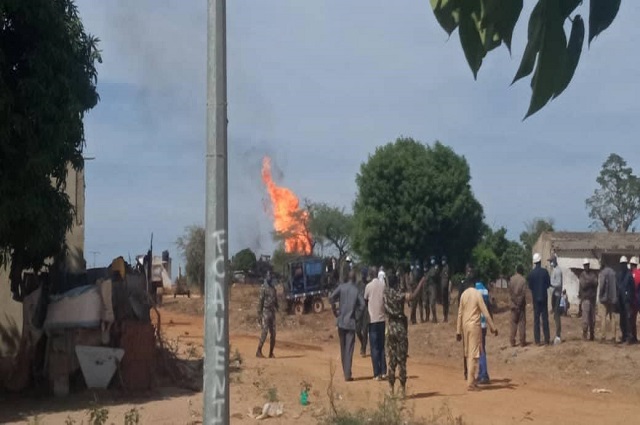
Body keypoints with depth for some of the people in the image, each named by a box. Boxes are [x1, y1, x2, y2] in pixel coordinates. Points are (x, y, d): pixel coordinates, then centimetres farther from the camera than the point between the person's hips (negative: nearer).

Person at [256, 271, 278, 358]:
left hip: (272, 312, 7)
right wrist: (259, 315, -13)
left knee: (273, 333, 4)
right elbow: (260, 302, -9)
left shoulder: (273, 289, 16)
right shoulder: (263, 288, -6)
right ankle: (259, 351, -12)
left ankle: (271, 353, 9)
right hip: (265, 312, -7)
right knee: (265, 331, -15)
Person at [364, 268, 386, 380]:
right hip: (382, 318, 3)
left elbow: (365, 301, 3)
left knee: (374, 347, 0)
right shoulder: (383, 285, 1)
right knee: (382, 346, 13)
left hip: (372, 319, -3)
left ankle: (377, 374, -4)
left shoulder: (368, 286, -6)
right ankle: (383, 372, 10)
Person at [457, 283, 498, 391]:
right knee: (473, 354, -5)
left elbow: (460, 314, 7)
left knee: (468, 354, 13)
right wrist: (493, 327, -3)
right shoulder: (477, 294, -9)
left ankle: (471, 380, 18)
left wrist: (458, 331, 11)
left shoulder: (464, 294, 5)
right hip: (474, 326, -5)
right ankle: (470, 383, -9)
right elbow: (486, 313, -10)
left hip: (465, 326, 5)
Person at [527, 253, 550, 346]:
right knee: (545, 318, 5)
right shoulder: (545, 272, -8)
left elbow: (529, 286, 0)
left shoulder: (531, 273, -7)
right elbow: (548, 284, -2)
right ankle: (546, 340, 4)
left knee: (536, 319, 4)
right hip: (544, 297, 0)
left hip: (535, 297, 0)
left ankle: (537, 340, 0)